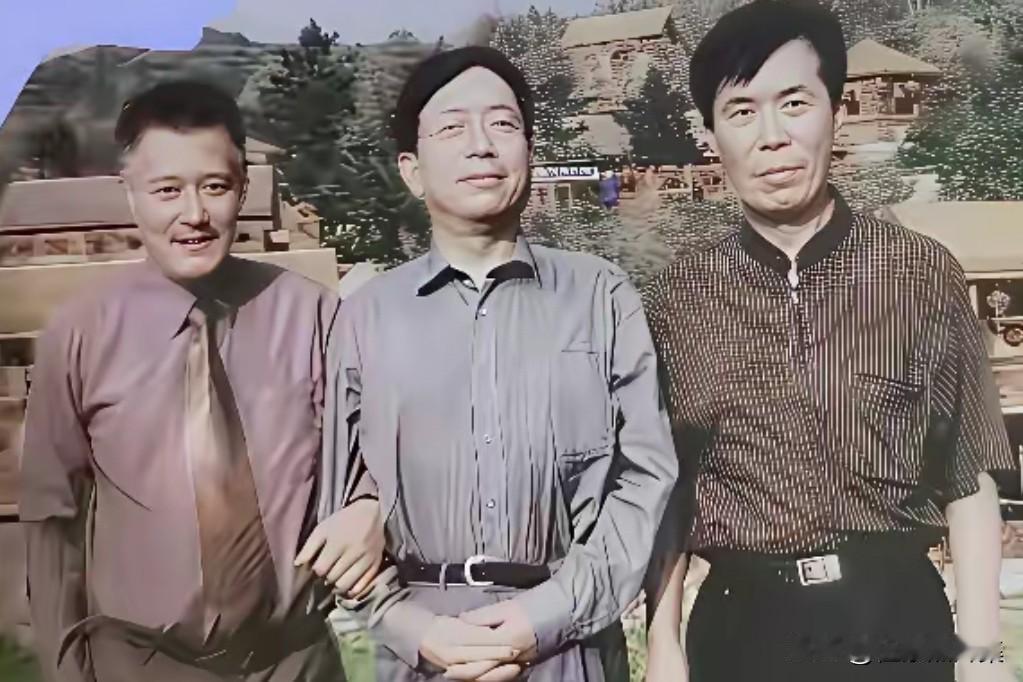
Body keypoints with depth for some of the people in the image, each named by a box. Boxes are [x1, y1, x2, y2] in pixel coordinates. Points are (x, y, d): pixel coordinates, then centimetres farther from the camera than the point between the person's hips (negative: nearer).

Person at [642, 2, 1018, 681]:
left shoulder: (924, 271, -3)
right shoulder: (679, 297, 0)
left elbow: (969, 476, 0)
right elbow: (668, 489, 3)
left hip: (897, 619, 0)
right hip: (744, 624, 1)